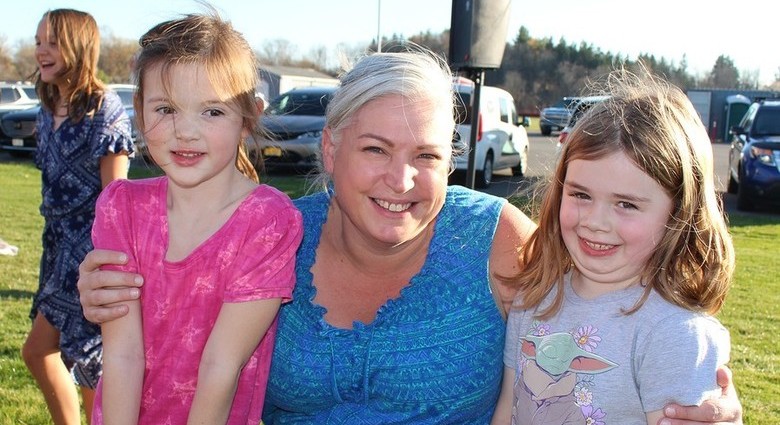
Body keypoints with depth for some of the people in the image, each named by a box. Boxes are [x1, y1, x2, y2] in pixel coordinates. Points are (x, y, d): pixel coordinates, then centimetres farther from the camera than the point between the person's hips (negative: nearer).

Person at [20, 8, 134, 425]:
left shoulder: (104, 109, -13)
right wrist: (54, 242, 18)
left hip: (93, 243, -7)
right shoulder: (48, 110, 11)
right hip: (60, 240, 8)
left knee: (38, 349, -5)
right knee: (85, 356, 13)